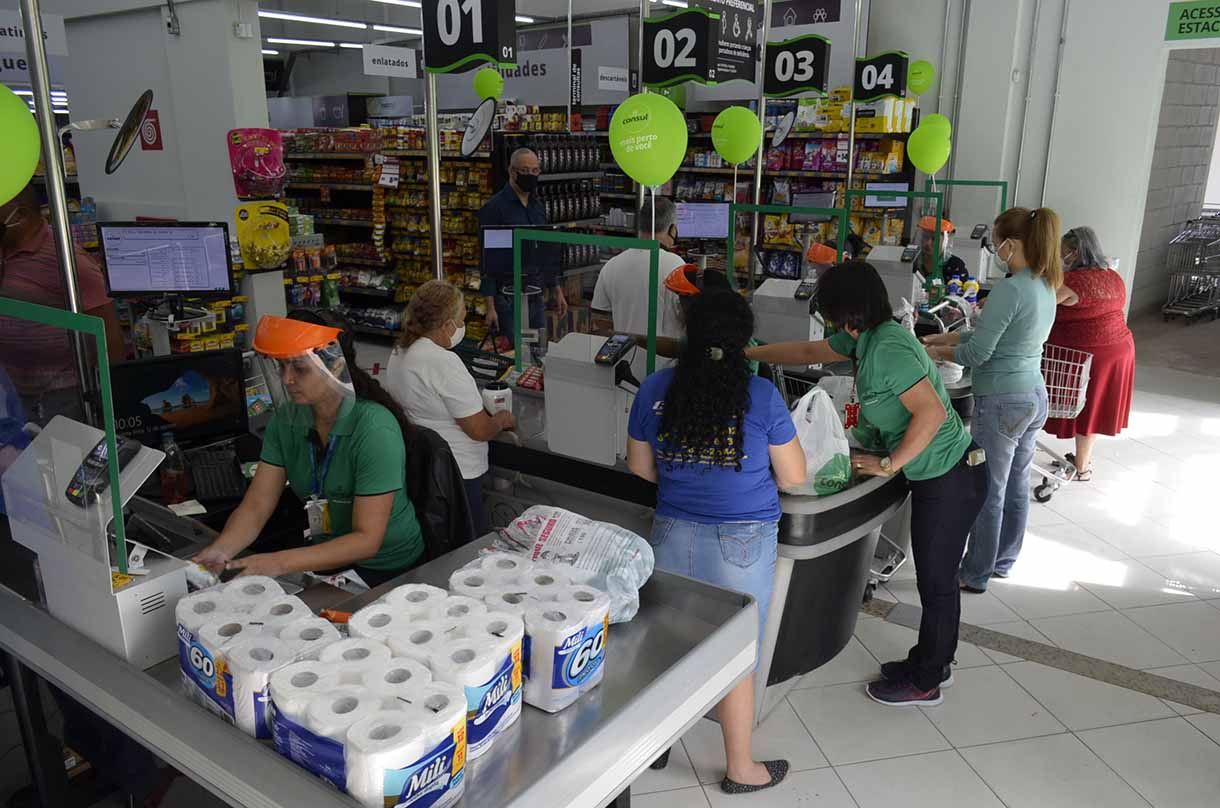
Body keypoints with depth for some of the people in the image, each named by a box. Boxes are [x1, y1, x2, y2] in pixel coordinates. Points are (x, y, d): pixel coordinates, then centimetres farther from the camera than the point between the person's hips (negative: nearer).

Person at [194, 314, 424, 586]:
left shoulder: (374, 429, -24)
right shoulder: (286, 419, -4)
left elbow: (367, 540, -25)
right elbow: (255, 505, -6)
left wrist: (280, 562, -34)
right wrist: (219, 550, -27)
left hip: (386, 570, -6)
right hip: (325, 556, 6)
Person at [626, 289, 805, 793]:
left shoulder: (655, 389, -4)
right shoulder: (761, 396, -13)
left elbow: (639, 467, 6)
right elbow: (793, 477, -4)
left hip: (672, 536, 3)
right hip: (742, 542, -3)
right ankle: (740, 770, 28)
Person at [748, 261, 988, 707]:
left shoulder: (887, 348, -25)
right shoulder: (866, 337, 5)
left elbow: (932, 412, -30)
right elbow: (810, 352, 19)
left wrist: (889, 464, -20)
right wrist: (751, 353, 24)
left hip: (950, 479, -9)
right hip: (935, 474, 9)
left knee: (937, 580, 6)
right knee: (935, 576, 21)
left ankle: (924, 682, 22)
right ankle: (932, 663, 37)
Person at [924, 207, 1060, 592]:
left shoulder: (1009, 289, -22)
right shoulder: (1045, 287, 7)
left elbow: (977, 353, -19)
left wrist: (939, 352, -2)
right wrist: (941, 338, 13)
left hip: (1002, 402, -9)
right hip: (1035, 397, 9)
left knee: (988, 492, 3)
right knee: (1016, 485, 20)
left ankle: (975, 574, 16)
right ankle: (1004, 560, 35)